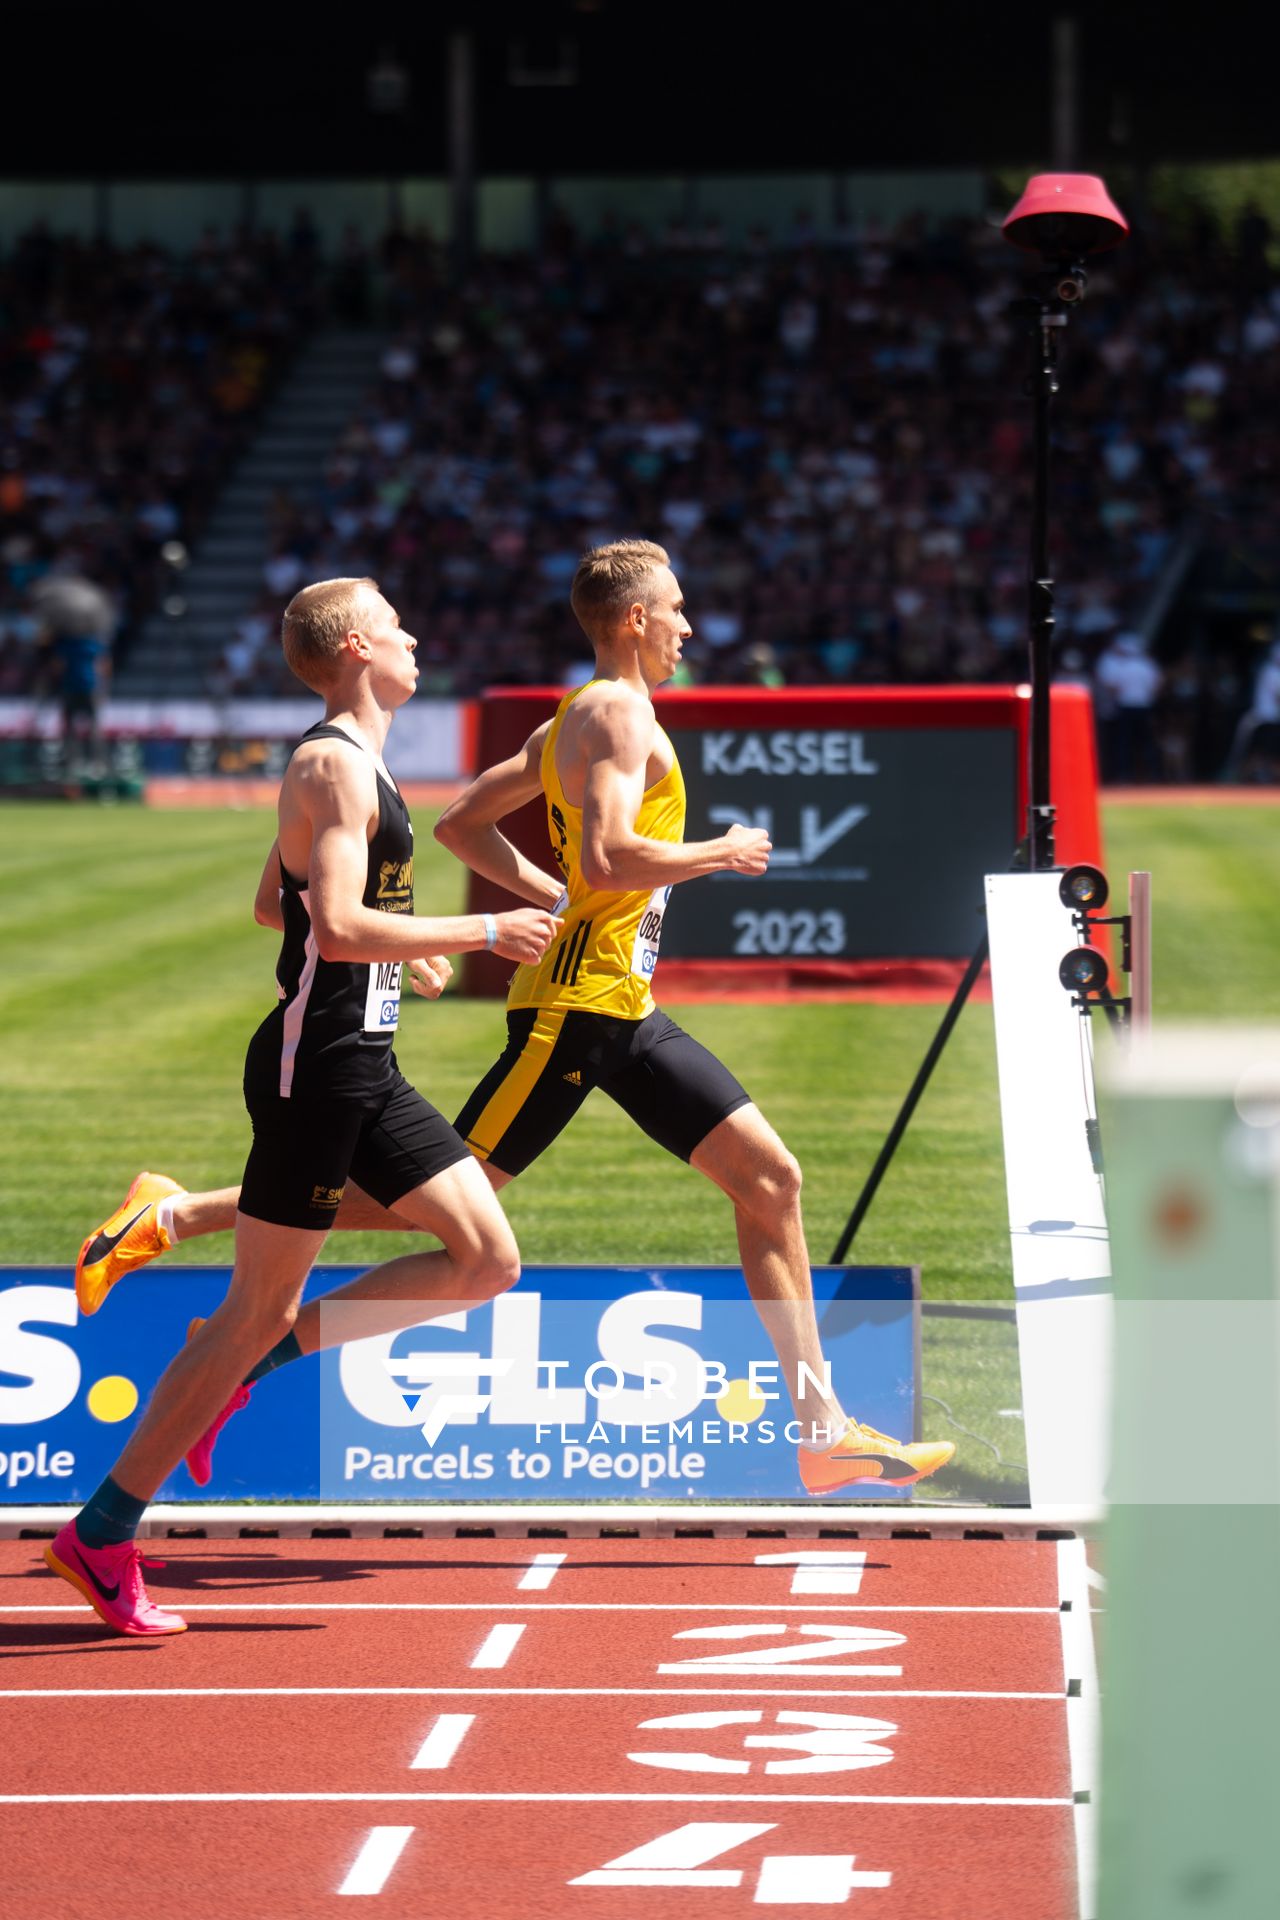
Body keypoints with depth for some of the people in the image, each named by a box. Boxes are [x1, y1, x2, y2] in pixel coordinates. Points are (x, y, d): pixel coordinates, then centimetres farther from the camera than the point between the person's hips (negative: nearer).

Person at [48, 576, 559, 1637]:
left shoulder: (346, 761, 16)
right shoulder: (338, 764, -15)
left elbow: (275, 904, 27)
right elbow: (340, 927, -26)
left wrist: (398, 941, 24)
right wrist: (484, 932, -20)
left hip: (365, 1070, 10)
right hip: (315, 1068, -10)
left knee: (488, 1260, 4)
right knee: (257, 1311, -4)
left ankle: (266, 1353, 9)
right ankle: (103, 1531, 3)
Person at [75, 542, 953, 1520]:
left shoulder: (576, 722, 19)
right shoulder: (620, 715, -11)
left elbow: (461, 823, 24)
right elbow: (608, 857, -25)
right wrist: (720, 852, -12)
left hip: (625, 1009, 10)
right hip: (576, 1003, -10)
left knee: (771, 1179, 3)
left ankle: (822, 1430, 2)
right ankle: (173, 1218, 3)